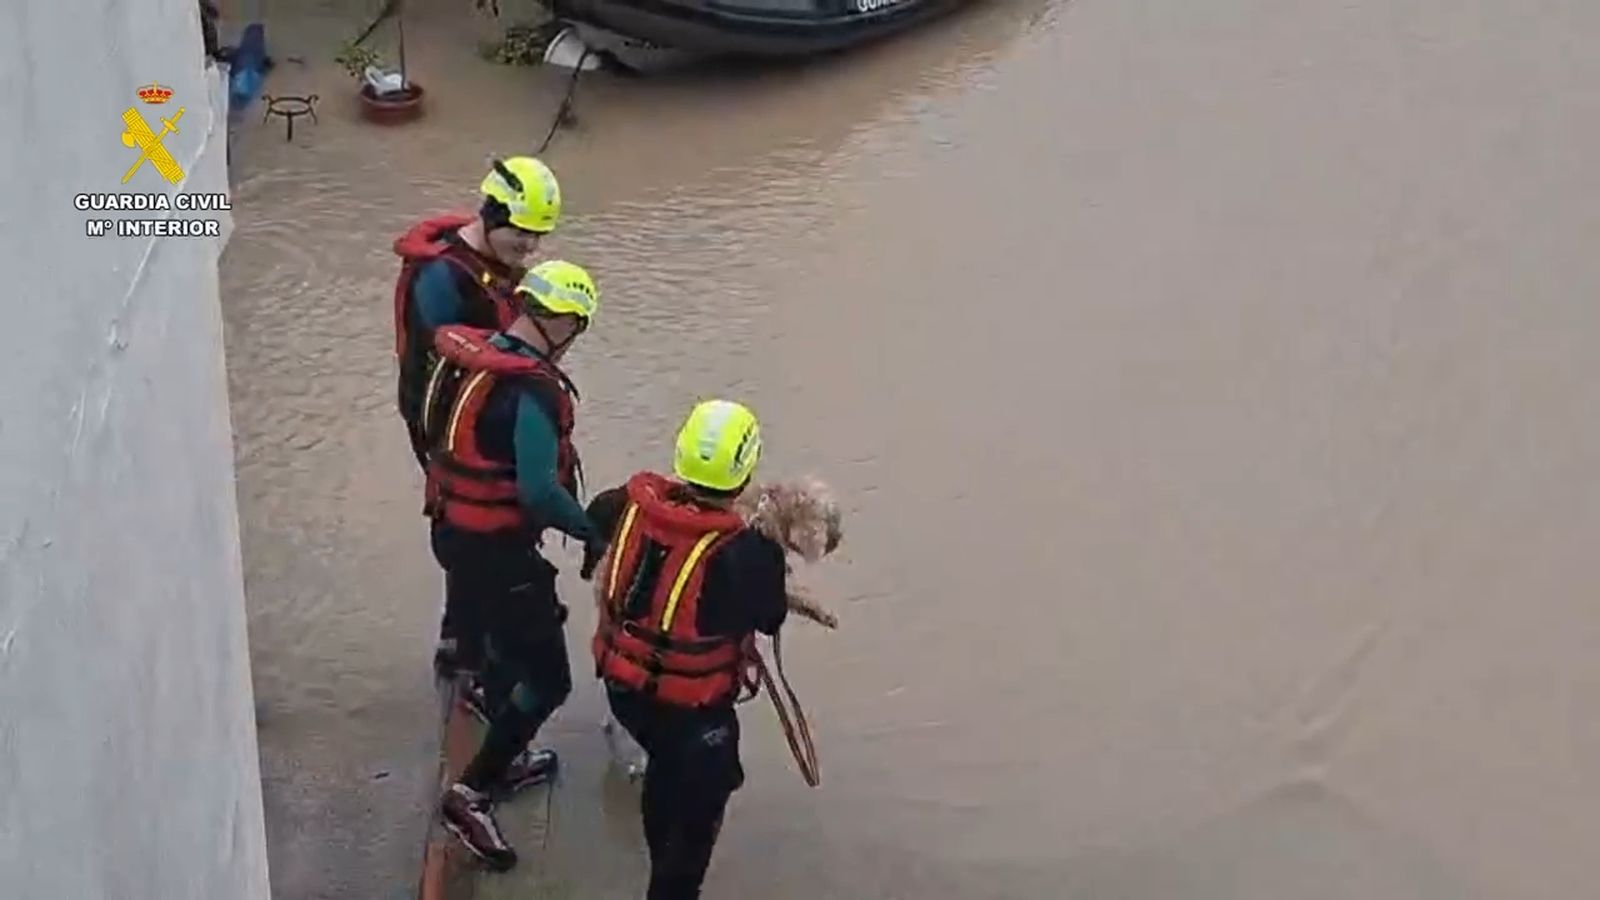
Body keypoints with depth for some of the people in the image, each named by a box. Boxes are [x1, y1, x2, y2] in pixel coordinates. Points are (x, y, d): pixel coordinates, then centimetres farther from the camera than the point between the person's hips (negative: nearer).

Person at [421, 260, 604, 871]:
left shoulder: (470, 356, 0)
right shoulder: (533, 391, -26)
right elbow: (540, 491, -30)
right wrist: (592, 530, -15)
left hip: (453, 529, 10)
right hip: (496, 549, -10)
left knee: (509, 639, 29)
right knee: (547, 679, 1)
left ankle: (506, 761, 46)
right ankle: (471, 794, 4)